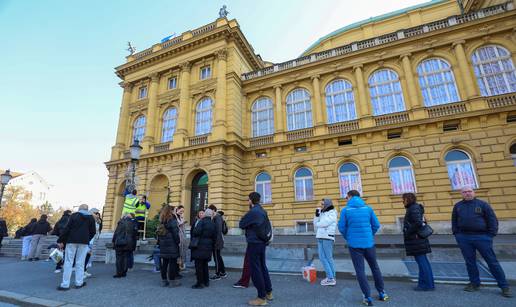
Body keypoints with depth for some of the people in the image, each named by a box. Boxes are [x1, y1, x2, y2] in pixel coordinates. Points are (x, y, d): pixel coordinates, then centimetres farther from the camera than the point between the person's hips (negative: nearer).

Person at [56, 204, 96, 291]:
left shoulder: (74, 215, 0)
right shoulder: (91, 218, 8)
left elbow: (67, 228, -6)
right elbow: (93, 232, 8)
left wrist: (61, 241, -2)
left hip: (72, 241, -2)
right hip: (84, 242, 2)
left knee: (68, 262, 4)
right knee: (80, 263, 9)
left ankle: (65, 284, 5)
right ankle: (79, 283, 14)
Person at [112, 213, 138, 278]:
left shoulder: (122, 222, -6)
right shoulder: (134, 224, 4)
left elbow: (116, 232, -6)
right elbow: (135, 235, 8)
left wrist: (113, 241, 4)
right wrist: (133, 245, 16)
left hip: (120, 243, -3)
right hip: (129, 244, 3)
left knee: (119, 258, 4)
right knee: (126, 258, 10)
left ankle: (119, 273, 4)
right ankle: (124, 272, 14)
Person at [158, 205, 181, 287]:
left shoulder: (162, 221, 9)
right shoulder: (172, 221, -13)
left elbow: (159, 233, 13)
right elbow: (175, 233, -14)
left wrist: (160, 243, 18)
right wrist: (178, 242, -4)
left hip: (163, 246, 7)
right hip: (172, 246, -7)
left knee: (164, 263, 12)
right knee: (173, 263, 0)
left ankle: (164, 280, 19)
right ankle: (172, 280, 5)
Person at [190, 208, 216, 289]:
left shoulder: (201, 222, -11)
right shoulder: (213, 224, 10)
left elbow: (196, 232, -20)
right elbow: (214, 237, 13)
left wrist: (192, 239, 0)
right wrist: (212, 246, 21)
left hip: (199, 247, -7)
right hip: (208, 248, 7)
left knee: (198, 265, 1)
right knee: (204, 264, 17)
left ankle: (200, 283, 4)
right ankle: (206, 281, 23)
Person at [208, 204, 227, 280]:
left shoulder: (217, 218, -17)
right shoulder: (217, 217, 11)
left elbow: (218, 230, -23)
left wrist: (217, 241, -23)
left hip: (217, 240, -10)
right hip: (218, 240, 10)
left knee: (217, 257, 1)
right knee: (218, 256, 18)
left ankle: (217, 275, 13)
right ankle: (223, 272, 29)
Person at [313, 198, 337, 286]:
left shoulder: (332, 214, -5)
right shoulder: (322, 214, 17)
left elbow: (323, 224, -16)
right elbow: (316, 225, 11)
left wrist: (317, 224, 4)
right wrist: (316, 215, 0)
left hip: (327, 238, -7)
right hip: (320, 238, 7)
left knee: (328, 258, -2)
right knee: (322, 257, 7)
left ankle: (331, 278, 6)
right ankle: (329, 277, 17)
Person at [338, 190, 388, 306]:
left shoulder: (345, 210, -7)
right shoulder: (368, 208, 0)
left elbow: (341, 228, -7)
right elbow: (376, 225, 1)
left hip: (354, 244, -3)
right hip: (369, 243, 3)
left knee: (360, 271, 7)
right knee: (375, 268, 21)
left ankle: (368, 298, 10)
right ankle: (381, 293, 33)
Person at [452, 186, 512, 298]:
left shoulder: (482, 204, 0)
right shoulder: (458, 206, 8)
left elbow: (492, 219, 0)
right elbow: (454, 221, 14)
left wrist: (491, 234, -7)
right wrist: (456, 234, 7)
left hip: (482, 237, -2)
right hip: (464, 238, 3)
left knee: (492, 261, 3)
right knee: (470, 262, 9)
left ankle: (504, 286, 16)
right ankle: (474, 283, 22)